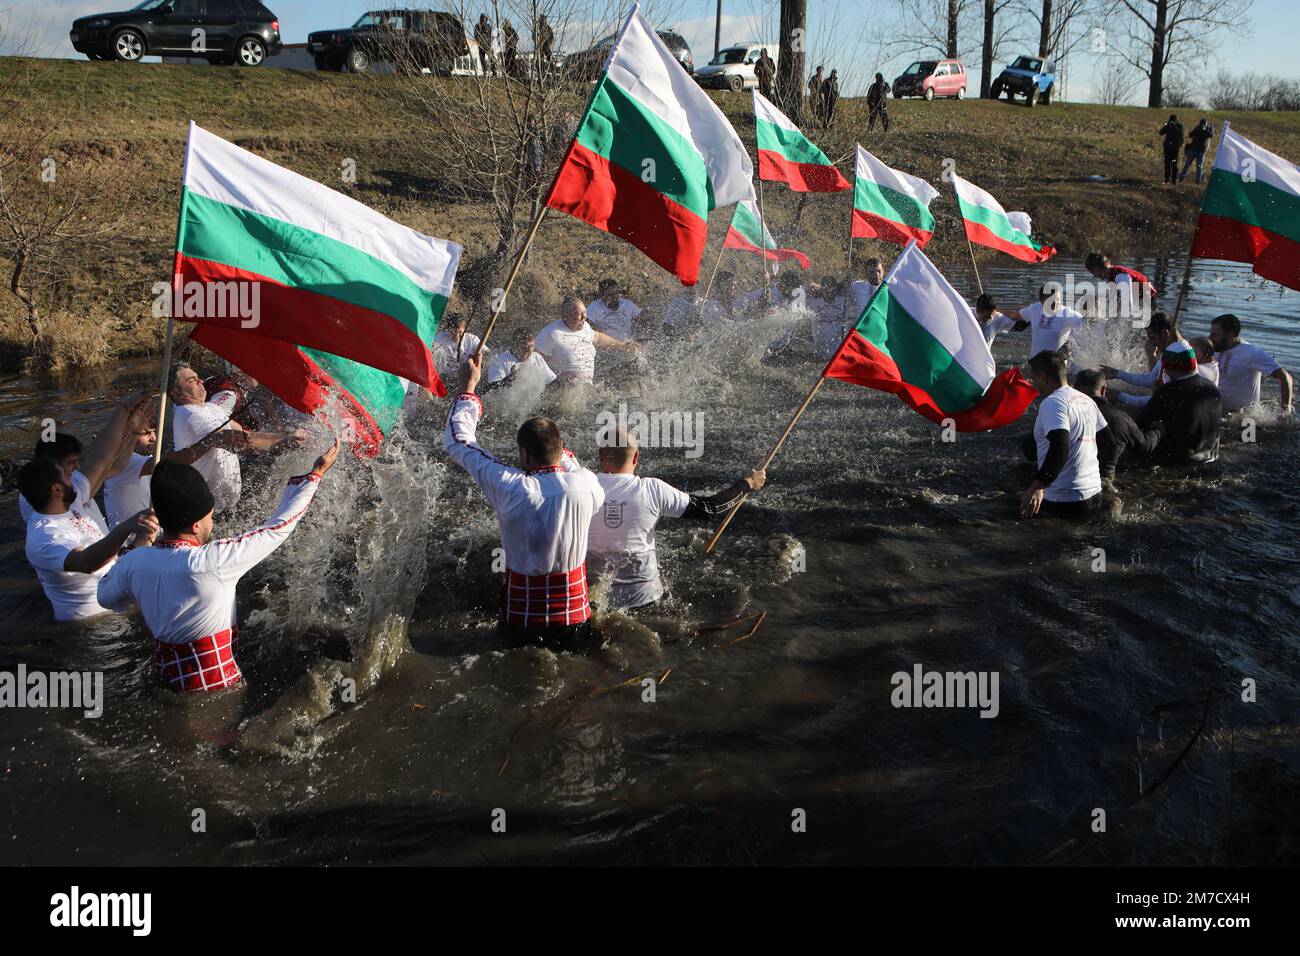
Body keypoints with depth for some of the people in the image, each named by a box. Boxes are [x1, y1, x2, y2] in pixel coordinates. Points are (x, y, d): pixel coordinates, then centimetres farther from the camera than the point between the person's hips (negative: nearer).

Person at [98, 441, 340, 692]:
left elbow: (106, 598, 17)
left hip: (167, 679, 7)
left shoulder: (133, 563, -7)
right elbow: (279, 527, -13)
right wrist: (316, 473, -3)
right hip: (218, 685, -6)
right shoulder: (214, 561, -23)